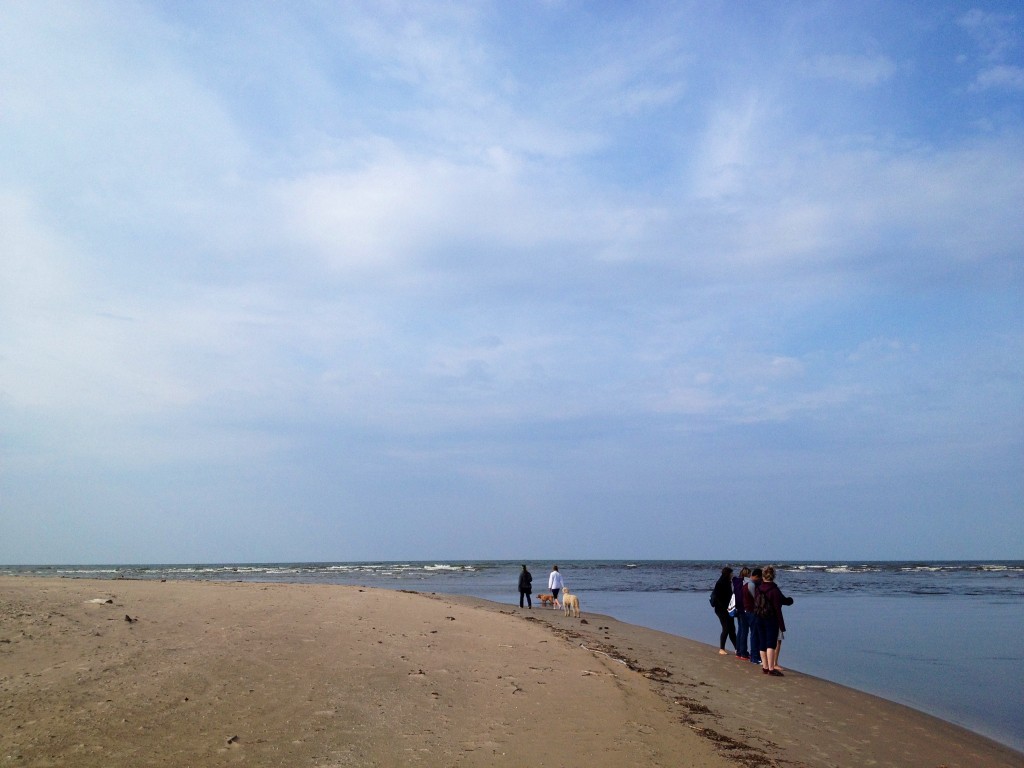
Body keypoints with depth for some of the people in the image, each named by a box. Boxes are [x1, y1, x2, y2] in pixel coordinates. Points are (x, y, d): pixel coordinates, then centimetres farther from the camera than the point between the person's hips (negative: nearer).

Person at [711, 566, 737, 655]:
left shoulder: (728, 583, 11)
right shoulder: (720, 584, -14)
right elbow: (718, 598, -18)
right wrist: (725, 608, -20)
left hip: (727, 609, 8)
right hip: (721, 610, -8)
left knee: (731, 629, 9)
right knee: (726, 628, -5)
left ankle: (737, 648, 13)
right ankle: (721, 649, 5)